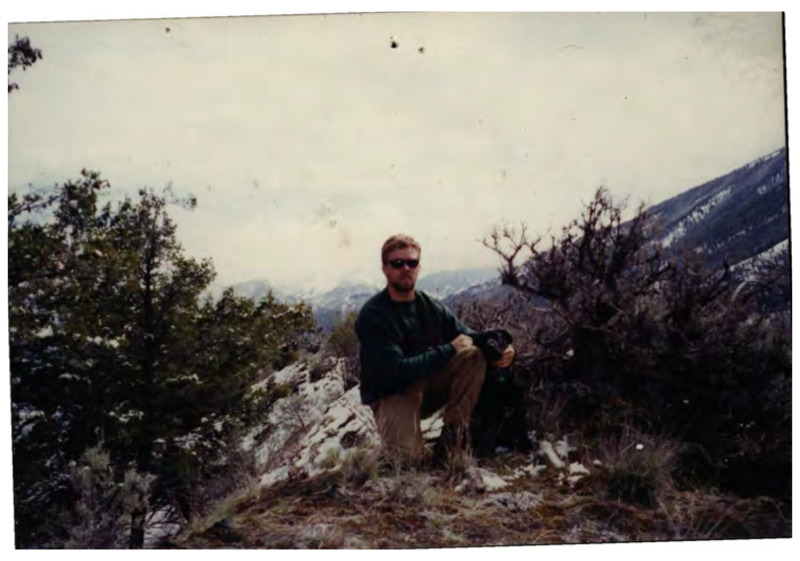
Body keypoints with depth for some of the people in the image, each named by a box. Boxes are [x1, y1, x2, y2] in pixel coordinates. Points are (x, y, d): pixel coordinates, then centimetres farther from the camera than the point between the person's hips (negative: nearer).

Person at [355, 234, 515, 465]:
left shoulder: (431, 307, -2)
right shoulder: (372, 315, -19)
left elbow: (469, 337, 0)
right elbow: (395, 370, -28)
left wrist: (498, 350, -24)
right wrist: (450, 350, -26)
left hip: (428, 386, 5)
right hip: (391, 394, -5)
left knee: (474, 355, -17)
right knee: (409, 456, -29)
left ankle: (453, 433, -12)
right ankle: (398, 432, 6)